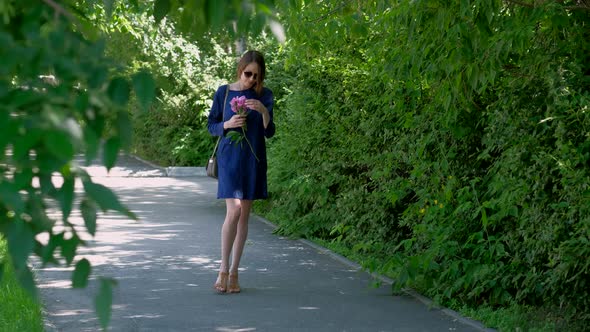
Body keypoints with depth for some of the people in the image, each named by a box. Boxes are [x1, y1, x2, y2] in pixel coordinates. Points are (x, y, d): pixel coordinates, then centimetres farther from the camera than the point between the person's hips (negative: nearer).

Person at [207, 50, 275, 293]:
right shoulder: (223, 93, -1)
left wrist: (264, 112, -21)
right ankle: (223, 269, -5)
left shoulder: (264, 95, 2)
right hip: (230, 157, -2)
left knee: (244, 215, 5)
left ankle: (234, 273, 12)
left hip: (253, 159, 2)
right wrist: (227, 125, -15)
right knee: (234, 210, -16)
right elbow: (211, 126, 6)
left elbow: (269, 132, -2)